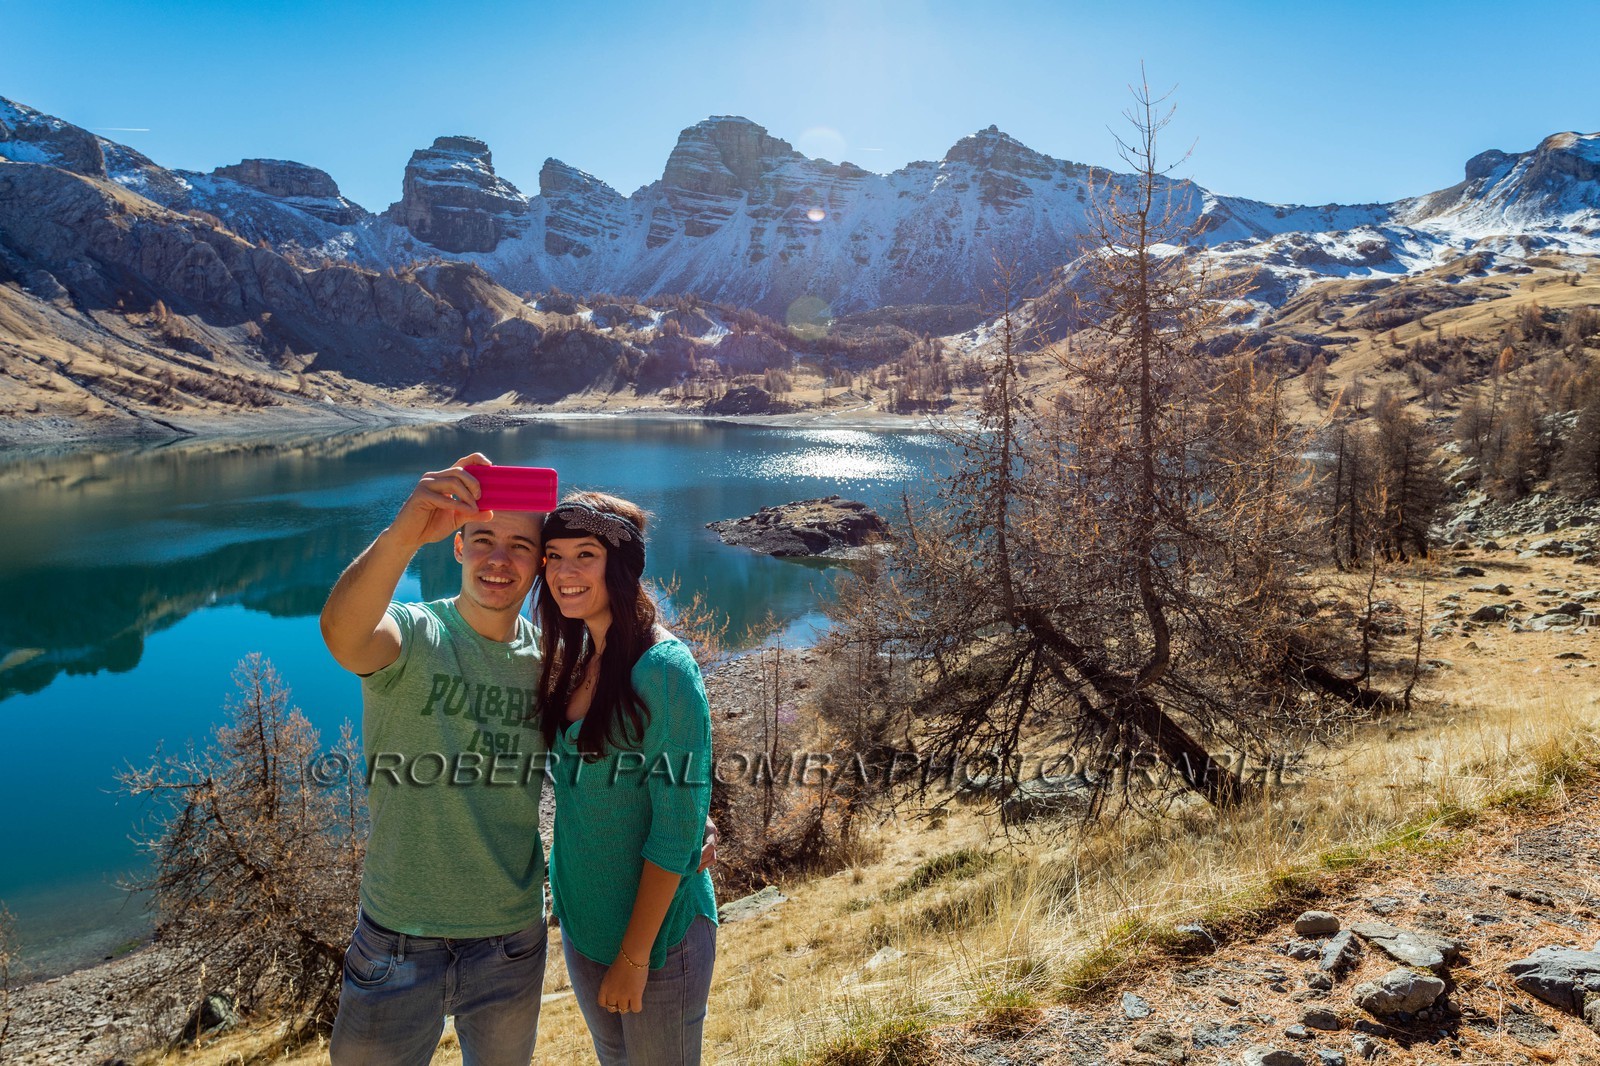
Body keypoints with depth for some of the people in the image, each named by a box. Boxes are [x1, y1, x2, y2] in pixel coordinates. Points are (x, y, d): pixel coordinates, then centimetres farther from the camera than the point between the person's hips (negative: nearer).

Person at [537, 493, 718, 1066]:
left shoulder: (664, 669, -21)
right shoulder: (571, 663, 1)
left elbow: (675, 829, -20)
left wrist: (634, 956, -17)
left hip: (657, 930, -7)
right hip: (582, 919, 7)